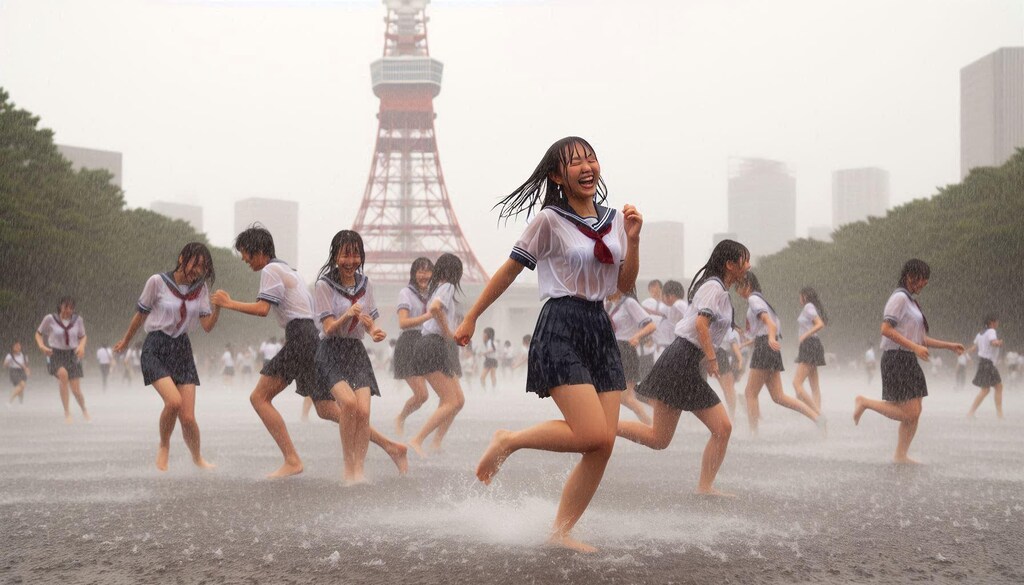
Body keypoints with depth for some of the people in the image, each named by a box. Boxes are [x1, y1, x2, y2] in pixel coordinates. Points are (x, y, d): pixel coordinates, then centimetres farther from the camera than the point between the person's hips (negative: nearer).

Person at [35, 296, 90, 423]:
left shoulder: (78, 320, -3)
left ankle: (84, 410, 32)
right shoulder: (50, 319, -8)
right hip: (55, 355, -2)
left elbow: (83, 336, 13)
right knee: (63, 374, -35)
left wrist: (81, 346, -8)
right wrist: (42, 346, -14)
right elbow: (38, 334, 5)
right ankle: (67, 413, -27)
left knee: (76, 391, -4)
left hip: (72, 355, 2)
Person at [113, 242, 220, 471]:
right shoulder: (157, 282, -10)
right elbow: (141, 314, 4)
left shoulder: (201, 288, 2)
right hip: (156, 348, -3)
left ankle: (197, 458, 24)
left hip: (182, 349, 4)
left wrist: (218, 307, -20)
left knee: (188, 417, -4)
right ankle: (164, 447, 2)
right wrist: (126, 341, 16)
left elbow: (207, 326, -3)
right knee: (174, 401, -26)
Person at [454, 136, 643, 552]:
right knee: (593, 435, -18)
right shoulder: (549, 221, -6)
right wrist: (471, 319, 5)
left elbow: (625, 286, 13)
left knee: (604, 446, 0)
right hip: (560, 330, -7)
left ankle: (560, 532, 11)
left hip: (600, 330, 7)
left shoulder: (615, 220, 11)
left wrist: (633, 240, -2)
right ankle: (508, 441, 5)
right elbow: (509, 271, 1)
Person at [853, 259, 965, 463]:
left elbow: (921, 339, 23)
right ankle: (865, 402, 1)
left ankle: (901, 455, 12)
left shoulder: (910, 301, 20)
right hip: (897, 359, -10)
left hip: (909, 361, 10)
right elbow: (886, 329, -21)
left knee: (914, 413, 7)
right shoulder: (899, 297, -10)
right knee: (909, 413, -11)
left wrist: (949, 345, 17)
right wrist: (915, 347, -24)